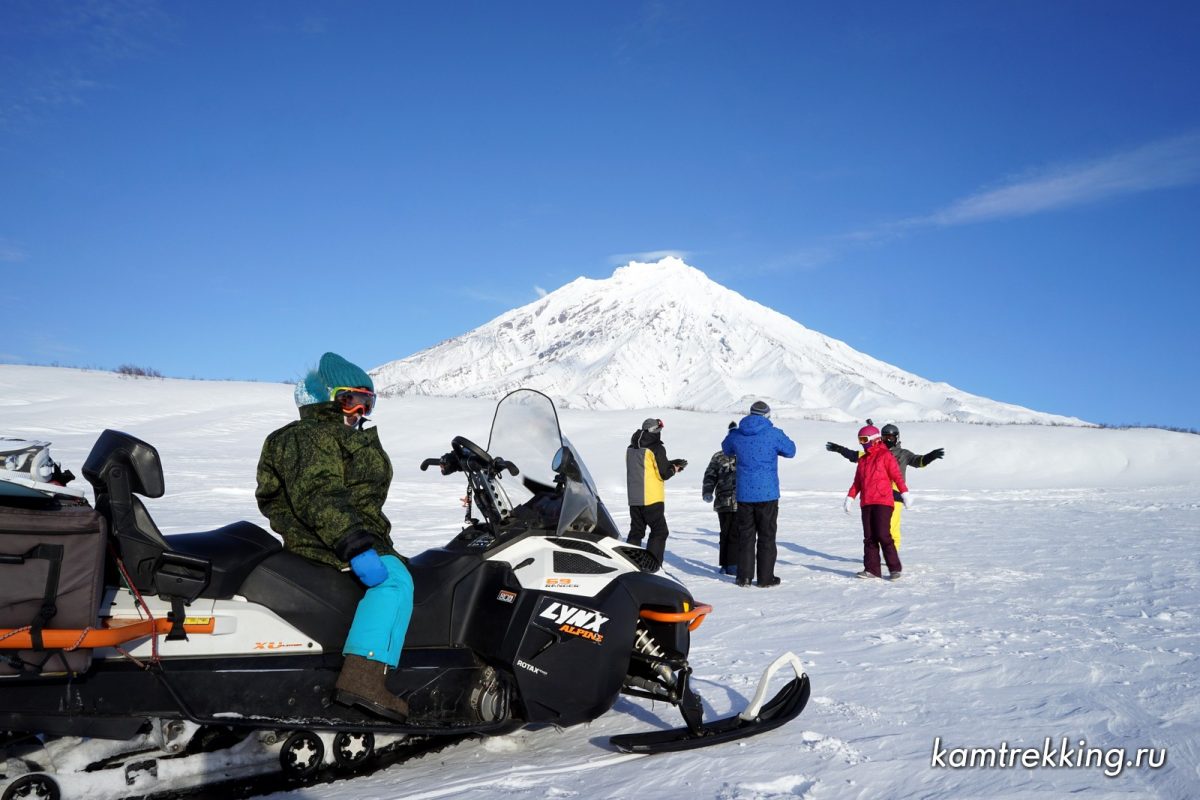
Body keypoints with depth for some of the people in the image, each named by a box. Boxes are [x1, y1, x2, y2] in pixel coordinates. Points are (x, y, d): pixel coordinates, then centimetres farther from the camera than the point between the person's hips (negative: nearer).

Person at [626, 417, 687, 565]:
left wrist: (670, 463, 16)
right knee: (660, 532, 1)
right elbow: (664, 474, -13)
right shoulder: (656, 448, -12)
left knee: (636, 531, 15)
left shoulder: (631, 448, 11)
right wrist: (675, 468, 9)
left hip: (634, 499, 7)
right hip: (652, 499, -7)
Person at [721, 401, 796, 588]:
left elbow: (726, 449, 21)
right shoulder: (773, 434, -9)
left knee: (745, 535, 10)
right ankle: (766, 578, 9)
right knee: (766, 536, 6)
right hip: (767, 494, -2)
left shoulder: (736, 434, 0)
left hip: (744, 494, 3)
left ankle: (744, 577, 13)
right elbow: (790, 450, 7)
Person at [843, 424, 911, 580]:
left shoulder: (885, 455, -1)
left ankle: (895, 567, -1)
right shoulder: (862, 460, 19)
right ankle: (871, 569, 7)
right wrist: (850, 498, 12)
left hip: (883, 502, -7)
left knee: (883, 535, -11)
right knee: (869, 538, 4)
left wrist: (905, 494, -13)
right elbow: (857, 482, 21)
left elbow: (897, 476, -6)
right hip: (866, 504, 7)